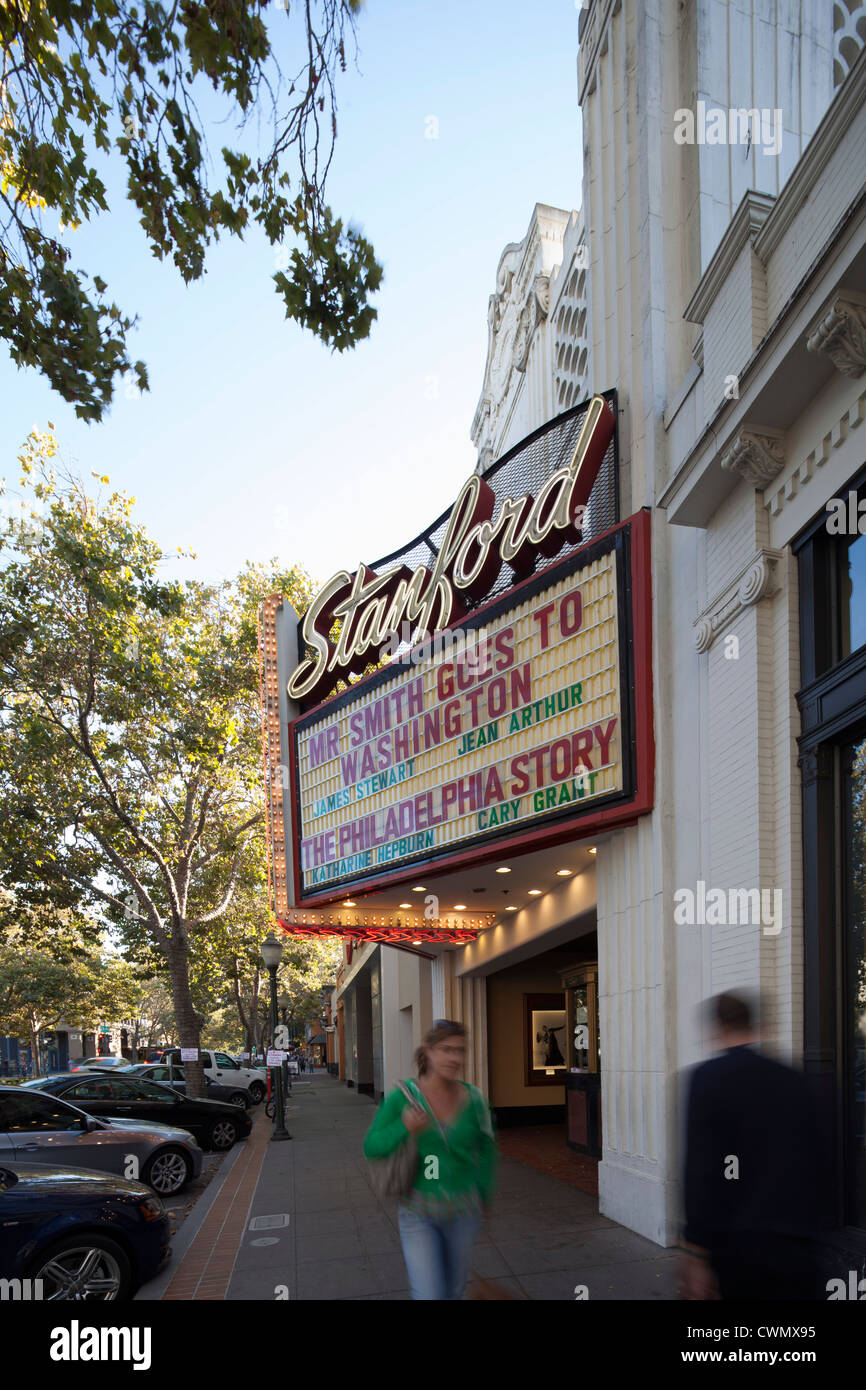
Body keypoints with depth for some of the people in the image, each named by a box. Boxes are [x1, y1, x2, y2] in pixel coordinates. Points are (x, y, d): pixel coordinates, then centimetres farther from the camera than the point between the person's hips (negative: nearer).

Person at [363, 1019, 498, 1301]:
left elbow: (486, 1148, 7)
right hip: (418, 1211, -3)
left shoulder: (474, 1099, -9)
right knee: (429, 1294, -7)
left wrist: (484, 1192, 6)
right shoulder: (402, 1097, -16)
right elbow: (371, 1147, -10)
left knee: (453, 1288, 21)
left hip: (463, 1211, 3)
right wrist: (404, 1128, -27)